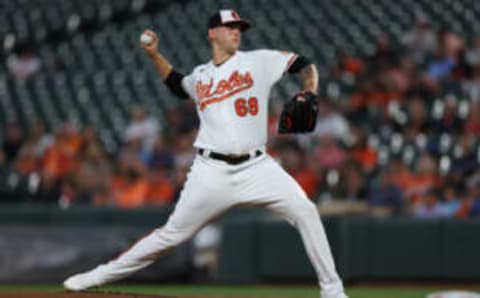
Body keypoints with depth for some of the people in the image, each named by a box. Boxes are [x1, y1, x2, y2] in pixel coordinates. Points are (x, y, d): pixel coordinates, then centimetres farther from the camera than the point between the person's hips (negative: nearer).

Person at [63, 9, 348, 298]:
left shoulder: (258, 61, 4)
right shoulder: (200, 76, 13)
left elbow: (305, 65, 6)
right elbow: (179, 85, 36)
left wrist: (309, 94, -13)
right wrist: (155, 55, 24)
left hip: (256, 166, -1)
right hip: (212, 171, 1)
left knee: (305, 211, -18)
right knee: (173, 233, 2)